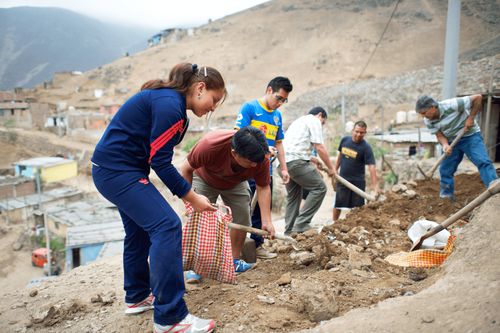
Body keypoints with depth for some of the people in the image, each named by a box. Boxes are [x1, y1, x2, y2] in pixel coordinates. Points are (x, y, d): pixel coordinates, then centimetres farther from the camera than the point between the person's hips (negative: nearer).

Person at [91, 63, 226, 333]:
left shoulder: (167, 99, 11)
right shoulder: (170, 105, -20)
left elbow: (156, 156, 12)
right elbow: (159, 161, -20)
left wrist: (186, 194, 9)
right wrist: (192, 197, -12)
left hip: (111, 168, 11)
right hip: (119, 170, -11)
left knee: (140, 228, 20)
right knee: (166, 226, -15)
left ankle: (137, 297, 35)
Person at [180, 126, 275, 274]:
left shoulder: (261, 158, -35)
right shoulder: (209, 145, -44)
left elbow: (263, 188, -21)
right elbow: (186, 168, -26)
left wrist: (266, 221, -26)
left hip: (235, 183, 3)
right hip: (204, 179, -2)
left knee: (242, 218, -3)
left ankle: (235, 261, 14)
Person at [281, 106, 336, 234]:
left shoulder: (299, 120, 32)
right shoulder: (315, 121, 4)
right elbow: (319, 148, -4)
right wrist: (330, 167, 4)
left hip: (283, 162, 9)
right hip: (296, 161, -9)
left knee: (293, 196, 17)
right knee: (319, 187, -4)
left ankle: (289, 231, 17)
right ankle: (301, 224, -8)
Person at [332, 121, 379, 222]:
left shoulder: (366, 147, -15)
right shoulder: (344, 140, -2)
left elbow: (371, 166, -22)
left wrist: (375, 185, -29)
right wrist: (335, 170, 13)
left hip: (358, 181, -3)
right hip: (342, 179, 3)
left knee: (357, 206, 7)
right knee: (337, 204, 10)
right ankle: (334, 223, 27)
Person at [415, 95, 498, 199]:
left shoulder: (451, 105, -30)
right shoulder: (428, 121, -13)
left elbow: (478, 98, -23)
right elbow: (439, 135, -8)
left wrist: (471, 118, -23)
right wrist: (445, 145, -29)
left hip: (470, 136, -5)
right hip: (451, 141, 5)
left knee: (483, 162, -19)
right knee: (445, 170, 3)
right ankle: (446, 196, 16)